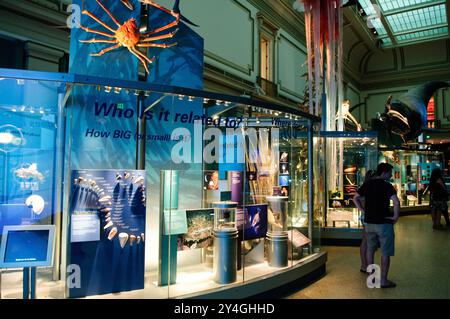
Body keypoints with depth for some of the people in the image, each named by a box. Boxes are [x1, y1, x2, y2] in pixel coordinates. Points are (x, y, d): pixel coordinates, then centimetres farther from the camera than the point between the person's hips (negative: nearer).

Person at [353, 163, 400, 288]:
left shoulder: (367, 184, 6)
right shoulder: (386, 185, -13)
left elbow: (355, 198, 13)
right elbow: (396, 202, -27)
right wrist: (396, 217, -14)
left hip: (369, 222, 6)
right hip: (384, 223, -6)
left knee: (370, 249, 17)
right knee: (385, 252, 5)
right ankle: (383, 280, 11)